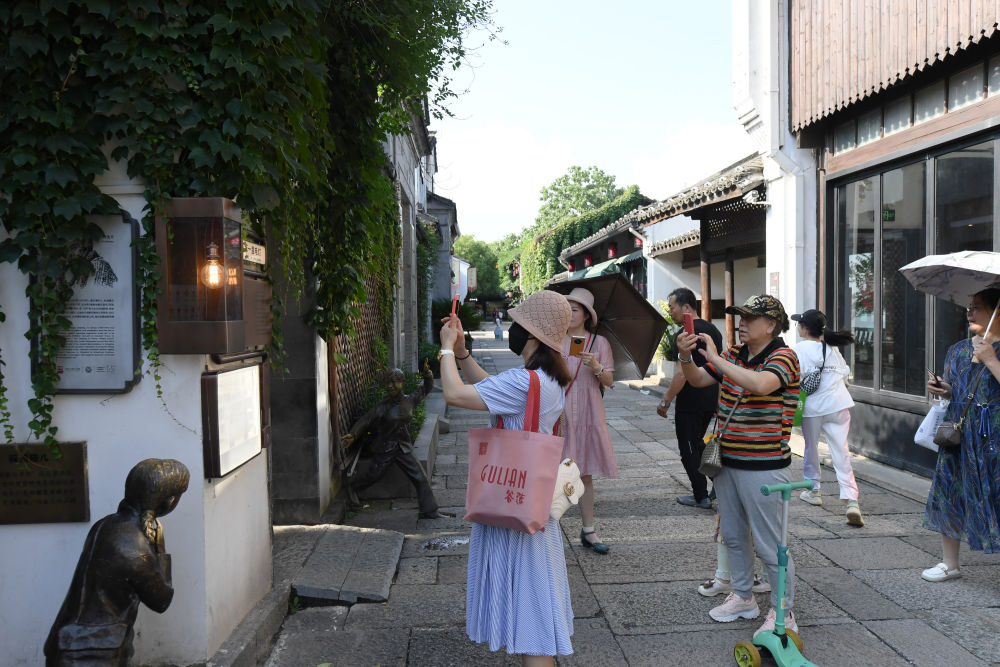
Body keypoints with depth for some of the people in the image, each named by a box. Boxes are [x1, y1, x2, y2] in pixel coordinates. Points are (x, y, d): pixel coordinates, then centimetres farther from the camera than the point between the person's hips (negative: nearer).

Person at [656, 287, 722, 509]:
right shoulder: (713, 330, 11)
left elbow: (682, 373, -22)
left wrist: (666, 401, -16)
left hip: (690, 403, -9)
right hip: (711, 401, 9)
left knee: (689, 450, 3)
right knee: (698, 444, 22)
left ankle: (701, 497, 8)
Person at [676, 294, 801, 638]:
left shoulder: (783, 357, -14)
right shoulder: (734, 354, 9)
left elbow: (760, 384, -34)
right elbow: (698, 380, 13)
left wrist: (715, 357, -29)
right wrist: (686, 358, -8)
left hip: (763, 467, -8)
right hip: (727, 460, 8)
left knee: (769, 544, 1)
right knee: (733, 535, 19)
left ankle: (783, 613, 17)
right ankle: (743, 597, 36)